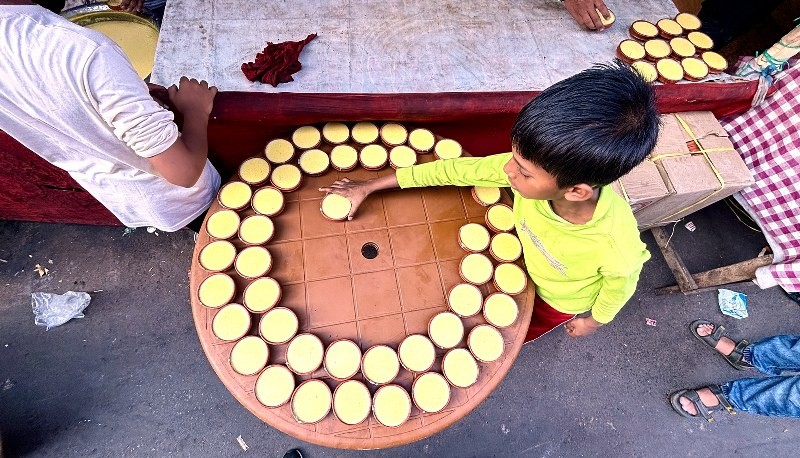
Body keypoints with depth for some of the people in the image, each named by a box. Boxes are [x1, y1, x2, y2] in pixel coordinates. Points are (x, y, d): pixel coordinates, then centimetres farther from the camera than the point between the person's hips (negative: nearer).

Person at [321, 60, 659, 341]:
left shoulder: (618, 249, -45)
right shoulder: (531, 167, -38)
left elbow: (619, 289, -22)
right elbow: (457, 170, -29)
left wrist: (595, 320, 2)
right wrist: (367, 188, -22)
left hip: (557, 300, -2)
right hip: (525, 262, 3)